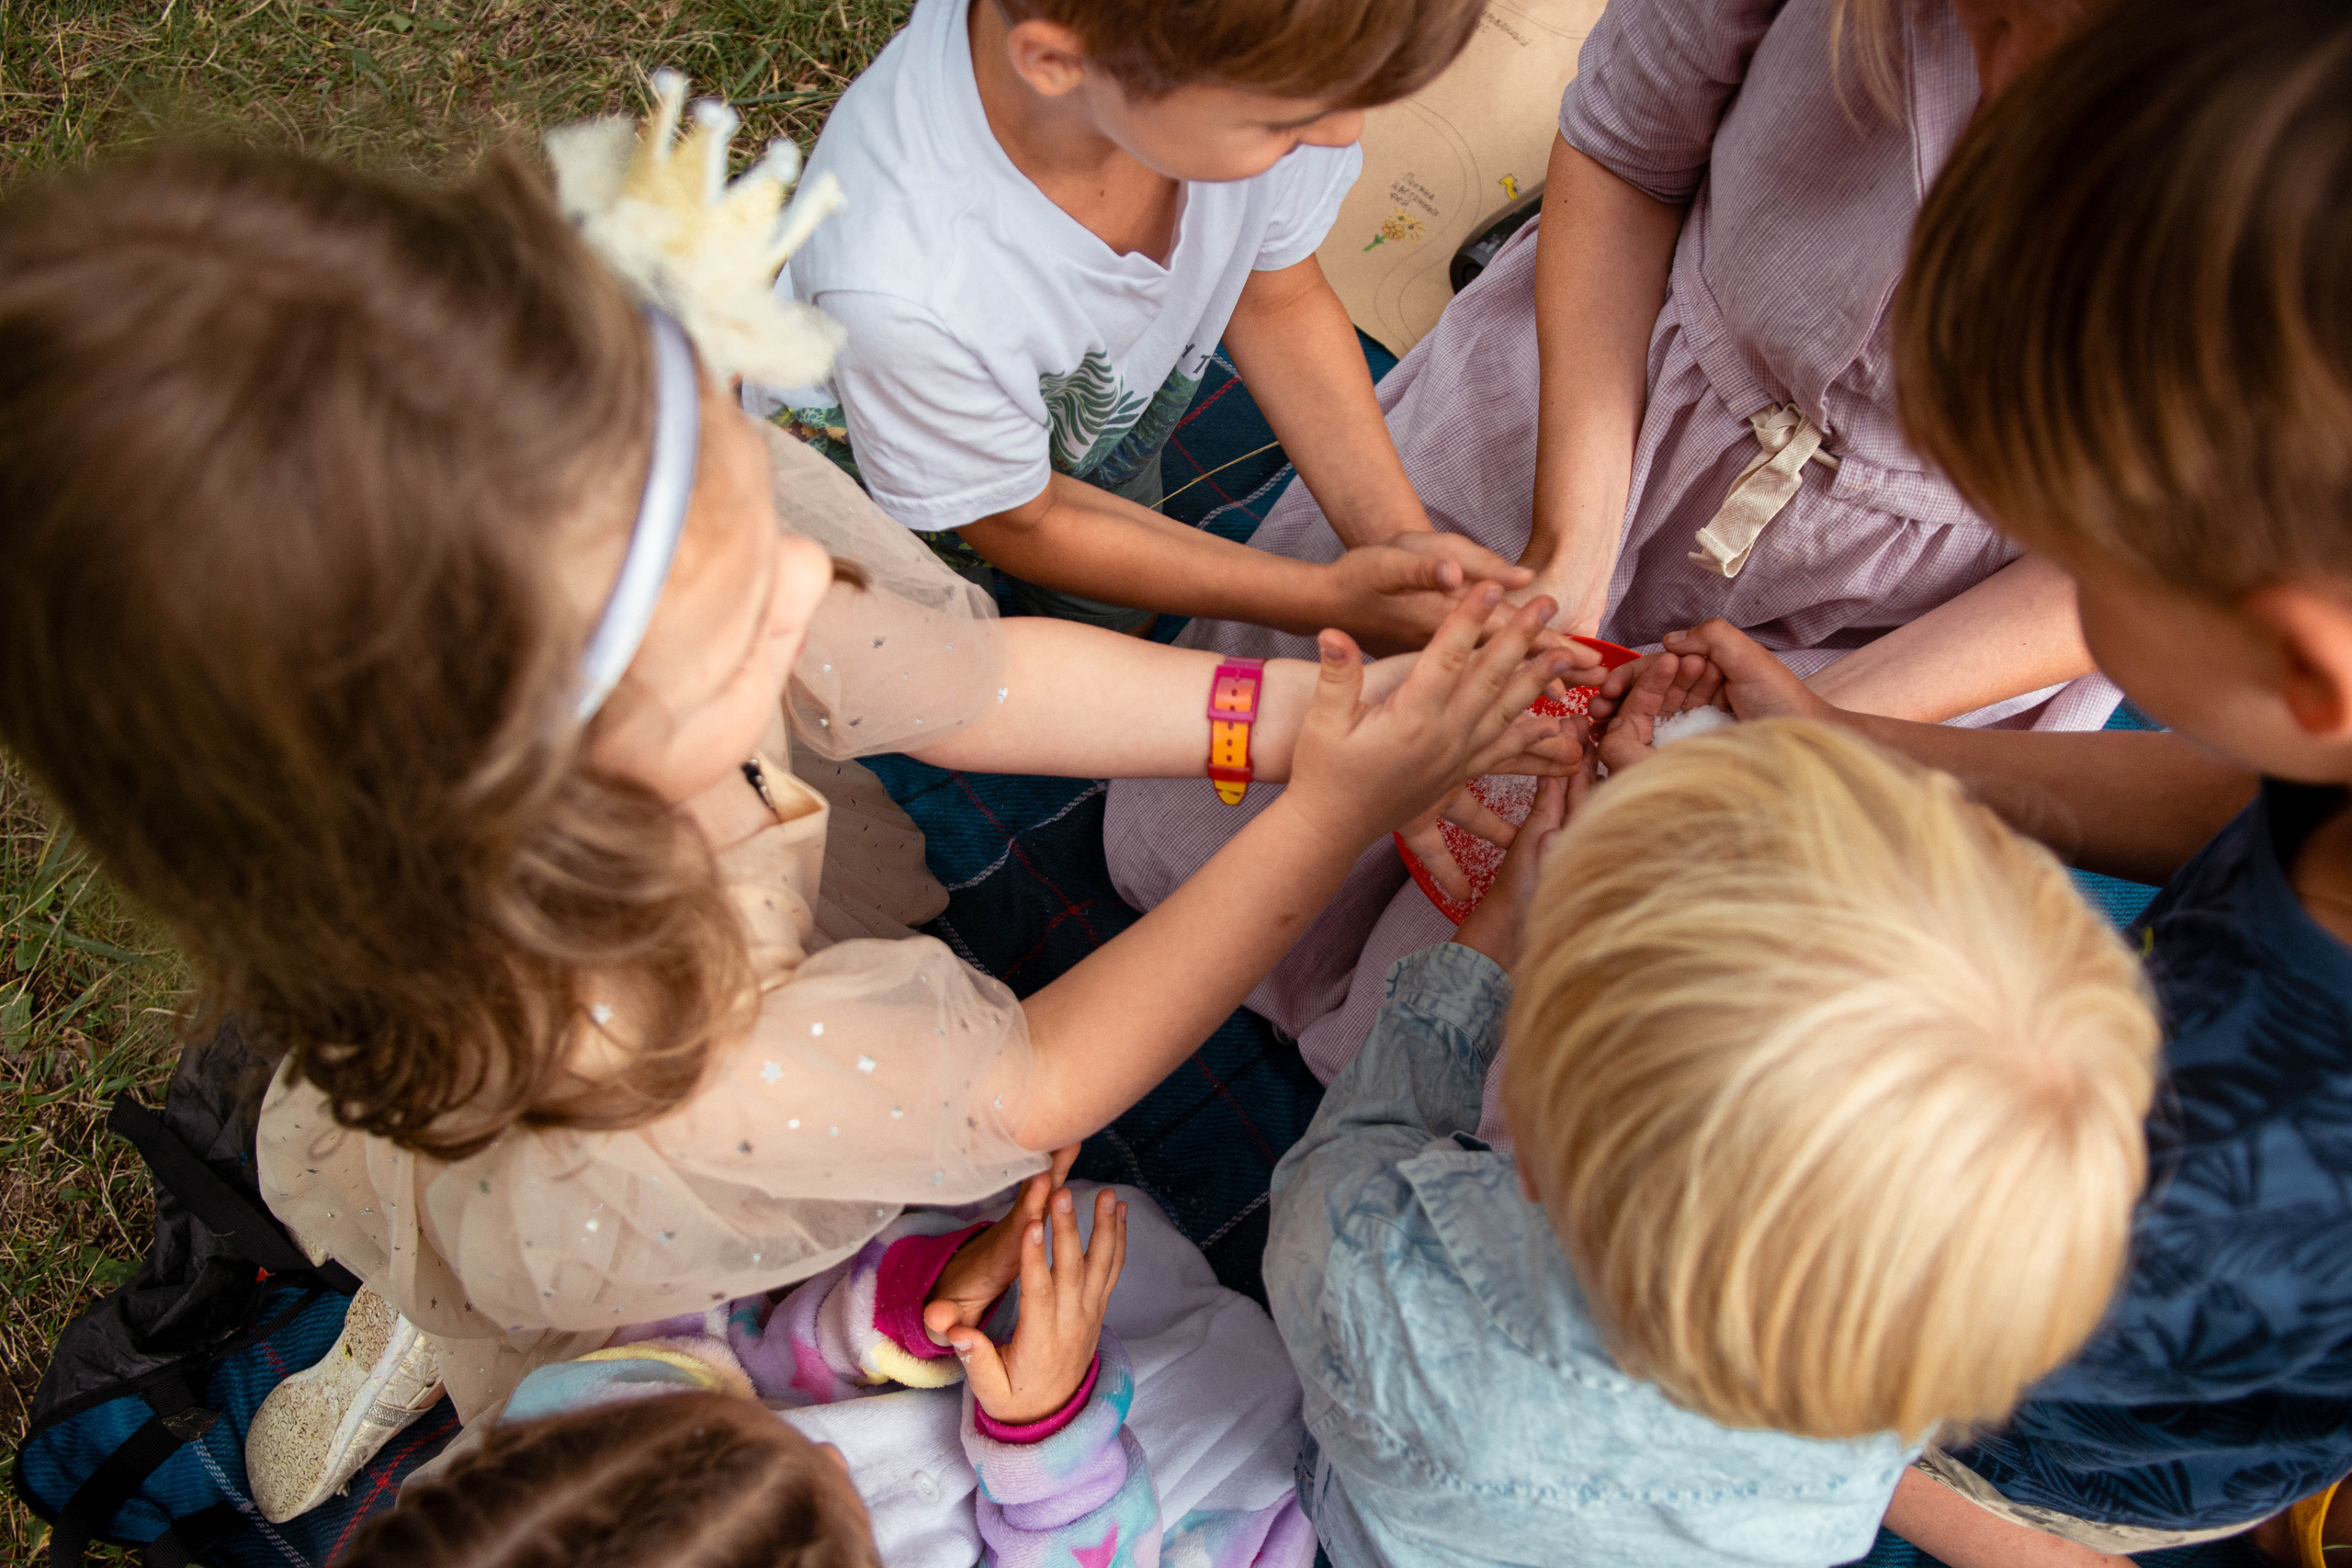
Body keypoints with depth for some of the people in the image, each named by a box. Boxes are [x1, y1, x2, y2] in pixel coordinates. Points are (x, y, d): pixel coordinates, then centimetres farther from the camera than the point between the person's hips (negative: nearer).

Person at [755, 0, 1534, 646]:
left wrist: (1400, 535, -25)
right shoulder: (901, 294, -49)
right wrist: (1323, 598, -28)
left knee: (1105, 611, 28)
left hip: (1112, 388, 4)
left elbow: (1276, 299, -14)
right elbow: (1018, 522, -26)